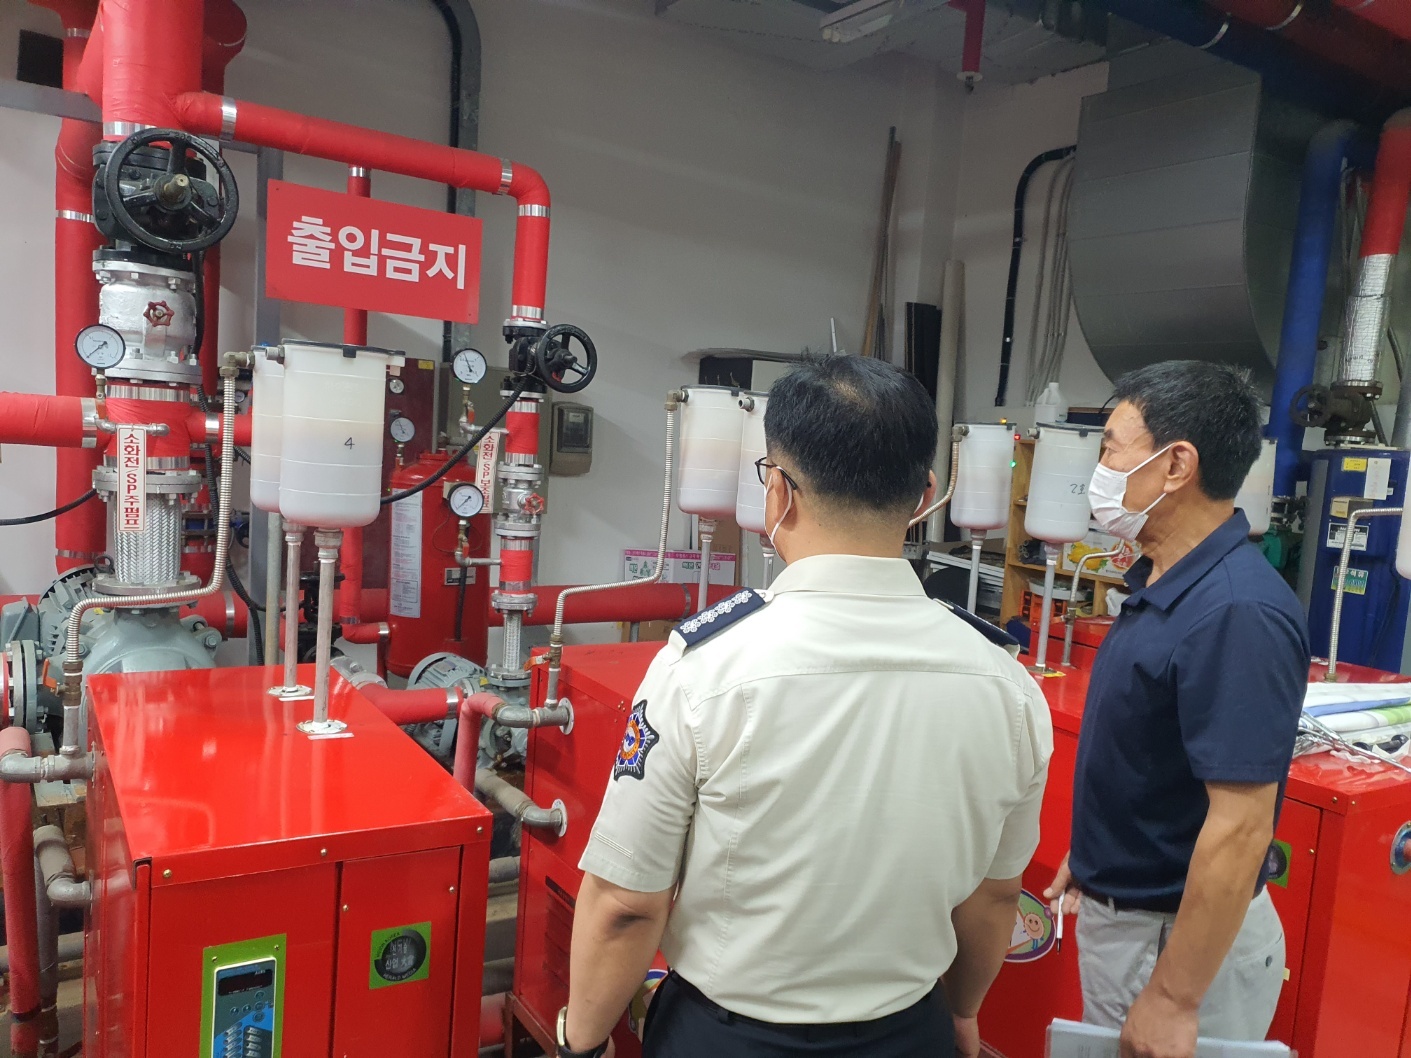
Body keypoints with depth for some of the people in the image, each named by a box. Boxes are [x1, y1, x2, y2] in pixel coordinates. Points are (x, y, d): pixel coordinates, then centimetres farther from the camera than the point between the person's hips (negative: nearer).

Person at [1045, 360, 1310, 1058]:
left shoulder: (1235, 614, -28)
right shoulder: (1160, 582, 2)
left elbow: (1241, 826, -28)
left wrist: (1175, 1000, -23)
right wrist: (1090, 857, 18)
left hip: (1183, 936, -8)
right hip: (1119, 908, 9)